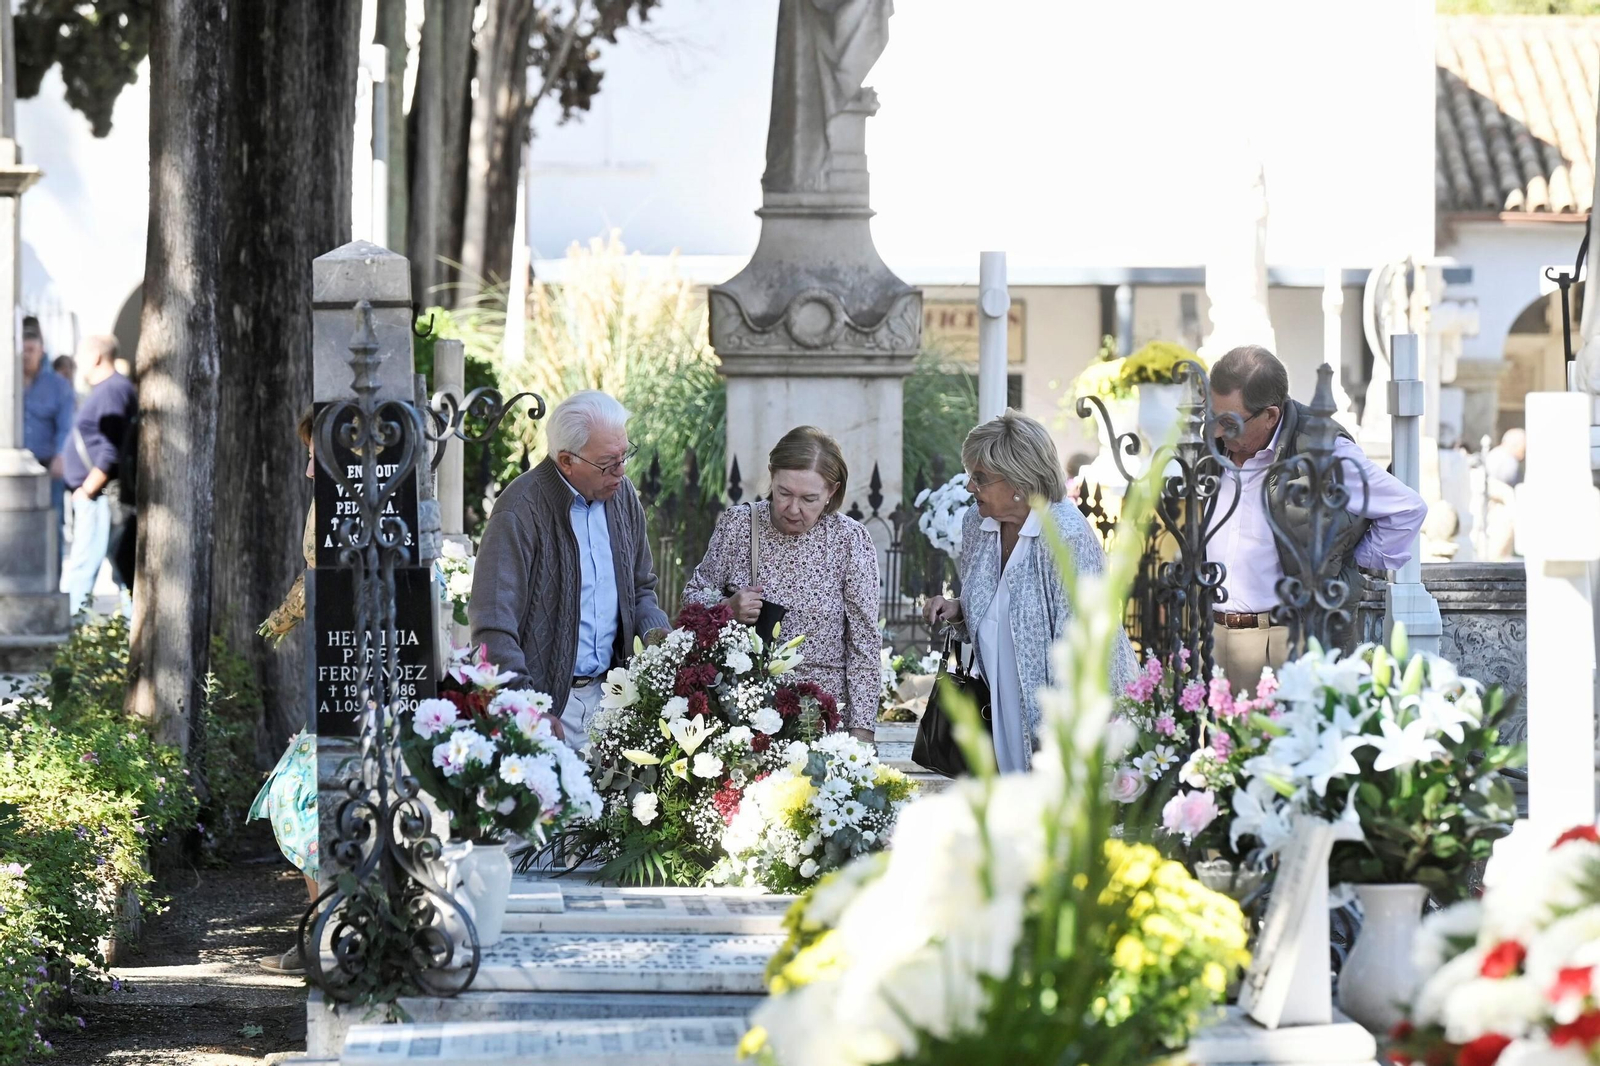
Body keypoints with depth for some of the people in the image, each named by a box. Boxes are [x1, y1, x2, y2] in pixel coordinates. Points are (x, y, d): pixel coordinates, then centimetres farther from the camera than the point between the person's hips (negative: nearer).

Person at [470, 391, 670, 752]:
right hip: (547, 697, -6)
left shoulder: (622, 494, 8)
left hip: (606, 692, 6)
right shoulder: (521, 510, -15)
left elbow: (641, 587, 23)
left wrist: (655, 631, 1)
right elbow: (493, 621, -18)